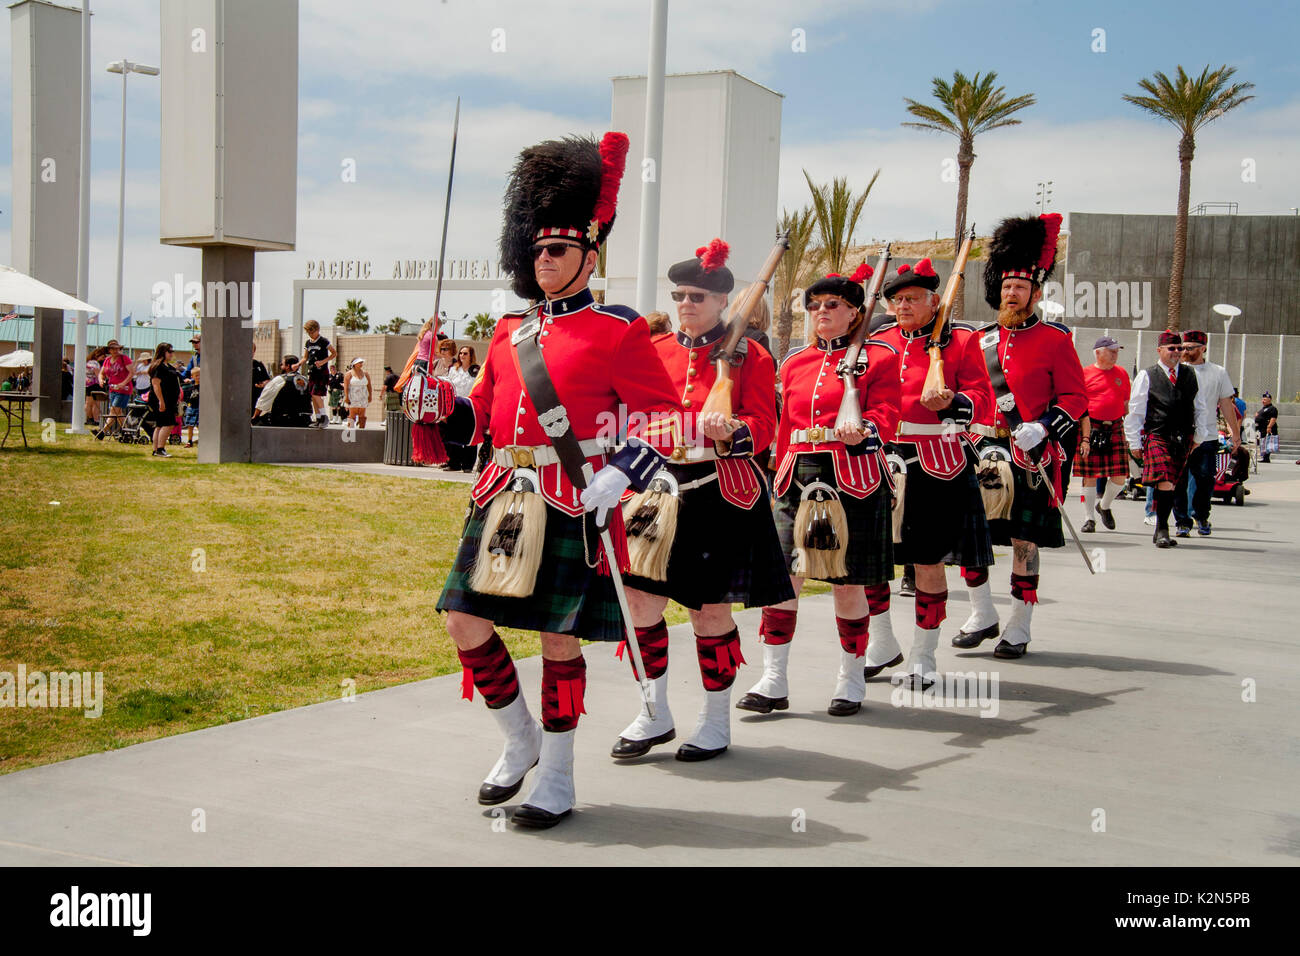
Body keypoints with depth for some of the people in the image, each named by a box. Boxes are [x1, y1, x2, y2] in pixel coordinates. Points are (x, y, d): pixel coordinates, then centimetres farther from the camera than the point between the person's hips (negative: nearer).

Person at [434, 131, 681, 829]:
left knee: (558, 637, 1)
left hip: (574, 504, -6)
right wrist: (441, 404, 0)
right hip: (503, 500, 6)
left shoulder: (619, 332, -4)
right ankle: (520, 742, 26)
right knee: (466, 621, 3)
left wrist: (620, 476, -20)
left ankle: (557, 782, 16)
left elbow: (665, 419, -6)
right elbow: (483, 413, 20)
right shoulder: (510, 331, 14)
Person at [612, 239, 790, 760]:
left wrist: (730, 431, -28)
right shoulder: (655, 351, 11)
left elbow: (763, 425, -8)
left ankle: (716, 721, 18)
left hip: (721, 494, -4)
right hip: (661, 487, 4)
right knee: (641, 598, -1)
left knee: (711, 608, 1)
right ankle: (655, 715, 16)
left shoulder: (748, 355, -1)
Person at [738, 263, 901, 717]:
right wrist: (780, 474, 14)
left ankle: (852, 680, 18)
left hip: (852, 480, -4)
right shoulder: (795, 362, 16)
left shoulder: (879, 355, 3)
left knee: (847, 583, 2)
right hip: (797, 478, 4)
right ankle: (773, 682, 2)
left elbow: (885, 417, -6)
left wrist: (861, 432, -26)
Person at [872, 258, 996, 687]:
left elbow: (982, 400, -7)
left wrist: (951, 402, -26)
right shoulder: (879, 341, 12)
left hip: (938, 464, -4)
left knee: (928, 559, 0)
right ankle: (883, 644, 20)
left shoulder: (960, 340, 0)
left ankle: (924, 656, 13)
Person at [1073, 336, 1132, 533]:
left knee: (1120, 477, -1)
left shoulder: (1122, 373, 13)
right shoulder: (1085, 374, 0)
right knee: (1089, 476, -1)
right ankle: (1089, 519, 9)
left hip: (1115, 429, 3)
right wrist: (1084, 437, -10)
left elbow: (1126, 406, 18)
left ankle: (1104, 506, 27)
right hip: (1090, 428, -3)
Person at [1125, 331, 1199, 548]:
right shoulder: (1146, 376, 4)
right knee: (1165, 483, -15)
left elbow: (1198, 407, 19)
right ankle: (1162, 530, -6)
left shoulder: (1190, 375, 14)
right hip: (1156, 437, -3)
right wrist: (1135, 443, 1)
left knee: (1172, 485, 6)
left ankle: (1160, 531, 17)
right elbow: (1135, 412, 4)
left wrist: (1197, 436, 13)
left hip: (1183, 439, 4)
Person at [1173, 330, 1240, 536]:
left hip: (1207, 438, 0)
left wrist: (1235, 434, 9)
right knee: (1179, 482, 0)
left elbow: (1226, 404, 11)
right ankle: (1182, 521, 10)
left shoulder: (1218, 373, 8)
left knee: (1205, 480, 4)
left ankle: (1201, 517, 25)